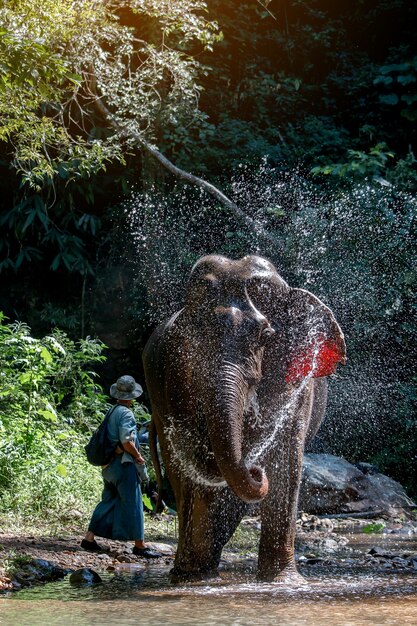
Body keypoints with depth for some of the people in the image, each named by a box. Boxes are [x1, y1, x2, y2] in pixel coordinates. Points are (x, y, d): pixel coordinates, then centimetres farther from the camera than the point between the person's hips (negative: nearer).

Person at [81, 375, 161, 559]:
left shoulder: (112, 412, 12)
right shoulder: (126, 414, -14)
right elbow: (126, 441, -21)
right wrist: (138, 456, -6)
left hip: (109, 465, 9)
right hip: (124, 463, -9)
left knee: (108, 502, 14)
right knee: (132, 504, -3)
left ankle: (89, 538, 12)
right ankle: (139, 545, 1)